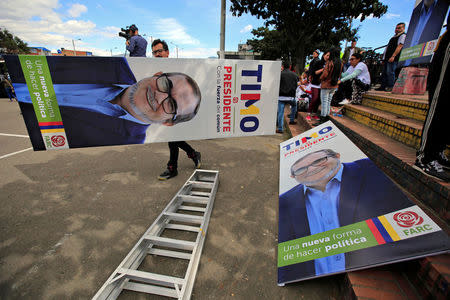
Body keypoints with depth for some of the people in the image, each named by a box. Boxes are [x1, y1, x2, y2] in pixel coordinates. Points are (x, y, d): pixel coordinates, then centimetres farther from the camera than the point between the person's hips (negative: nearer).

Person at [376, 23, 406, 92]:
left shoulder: (403, 36, 0)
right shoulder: (394, 36, 27)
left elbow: (399, 46, -13)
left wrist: (393, 56, -24)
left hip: (393, 58, -9)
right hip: (387, 58, 9)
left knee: (390, 72, -15)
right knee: (384, 72, 6)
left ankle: (390, 87, -14)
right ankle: (383, 86, 8)